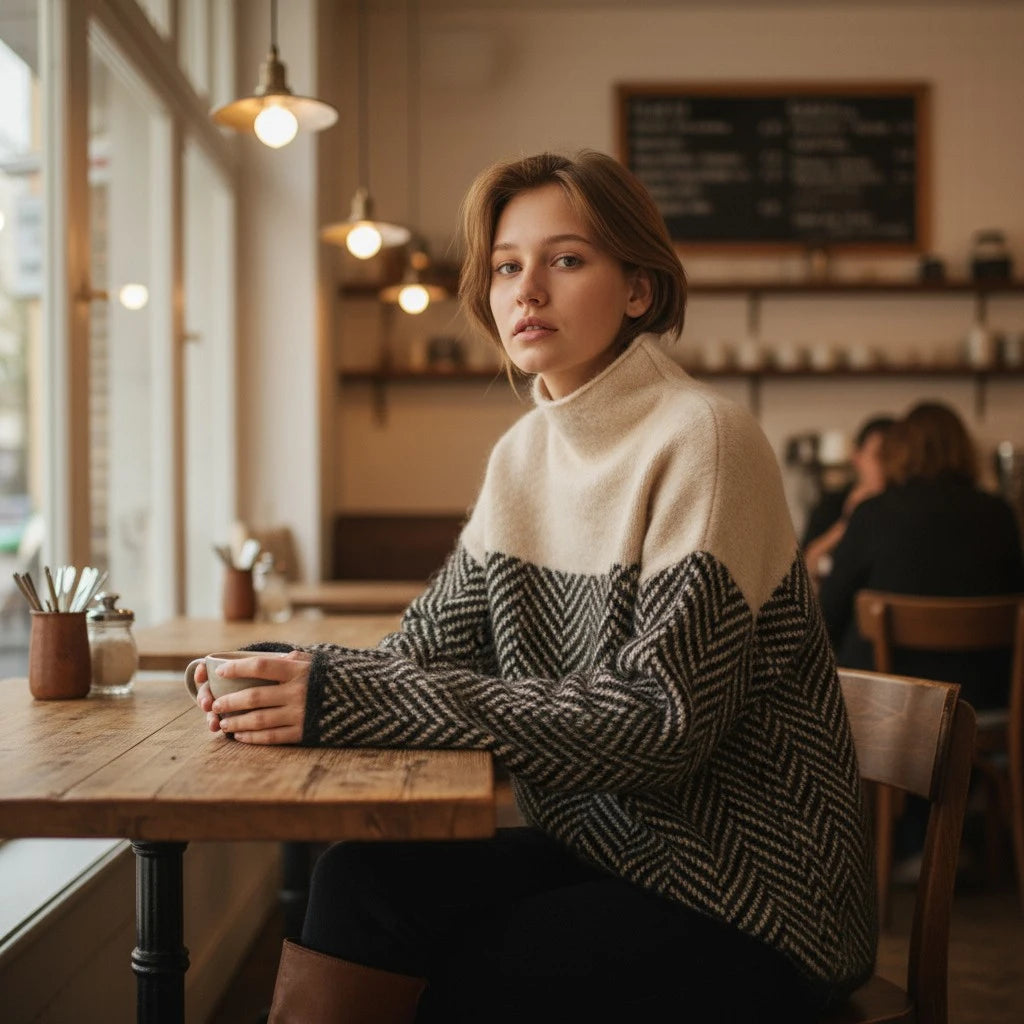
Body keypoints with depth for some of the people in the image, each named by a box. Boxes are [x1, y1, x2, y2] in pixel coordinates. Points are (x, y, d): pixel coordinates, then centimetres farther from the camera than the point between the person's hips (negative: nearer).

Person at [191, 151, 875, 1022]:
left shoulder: (701, 442, -17)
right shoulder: (523, 455, 7)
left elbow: (665, 720, -26)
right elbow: (432, 648, 3)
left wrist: (354, 697, -31)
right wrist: (302, 683, -20)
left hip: (746, 900, -5)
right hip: (596, 845, 5)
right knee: (360, 878, -17)